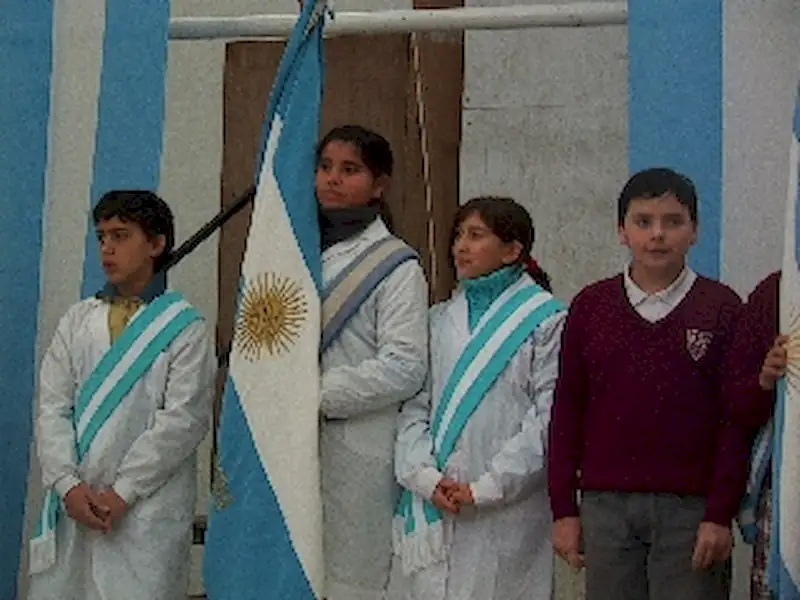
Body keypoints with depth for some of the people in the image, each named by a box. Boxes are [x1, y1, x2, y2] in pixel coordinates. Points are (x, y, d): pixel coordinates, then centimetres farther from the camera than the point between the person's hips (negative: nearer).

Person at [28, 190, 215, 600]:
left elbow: (183, 420, -7)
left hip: (147, 509, -4)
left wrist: (123, 492, -11)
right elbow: (52, 408, 7)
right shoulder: (77, 320, 14)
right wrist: (68, 484, -7)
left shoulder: (184, 328, 0)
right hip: (73, 504, 4)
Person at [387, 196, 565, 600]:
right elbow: (414, 406, 9)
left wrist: (486, 489, -11)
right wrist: (426, 477, -7)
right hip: (432, 507, 4)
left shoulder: (546, 320, -1)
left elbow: (547, 419, -8)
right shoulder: (440, 320, 15)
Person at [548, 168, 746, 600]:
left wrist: (721, 514, -7)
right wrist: (563, 509, 5)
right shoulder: (591, 306, 7)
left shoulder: (721, 308, 1)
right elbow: (567, 408, 9)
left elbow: (737, 418, -1)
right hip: (605, 505, 2)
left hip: (690, 508, -2)